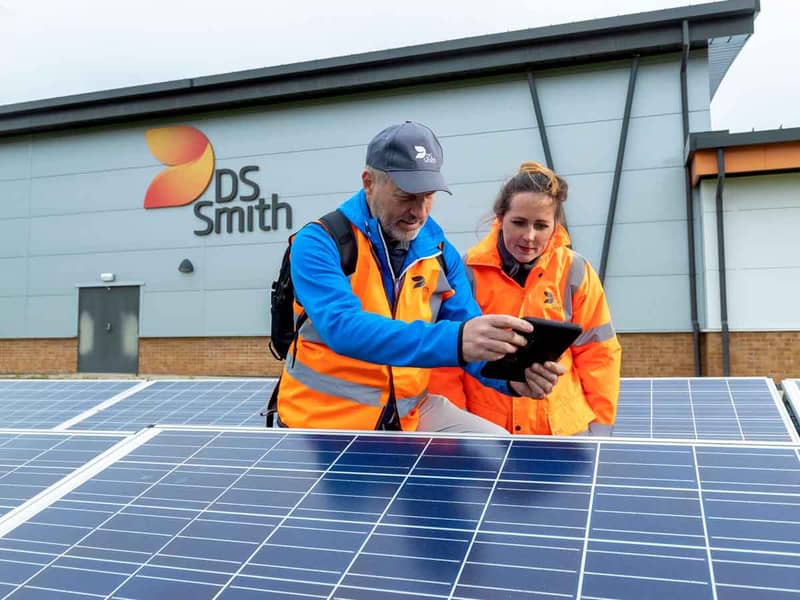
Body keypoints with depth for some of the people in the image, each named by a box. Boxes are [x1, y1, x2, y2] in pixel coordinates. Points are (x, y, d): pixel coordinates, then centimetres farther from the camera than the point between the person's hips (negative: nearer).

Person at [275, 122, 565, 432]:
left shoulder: (441, 253, 1)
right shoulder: (319, 243, -15)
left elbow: (475, 342, -2)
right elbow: (343, 328, -31)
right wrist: (454, 340, -43)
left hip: (409, 413, 4)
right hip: (325, 418, -4)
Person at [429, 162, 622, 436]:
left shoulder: (574, 271, -3)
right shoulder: (468, 271, -6)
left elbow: (597, 352, 2)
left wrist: (599, 425, -1)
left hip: (564, 430, 1)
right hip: (484, 432, -1)